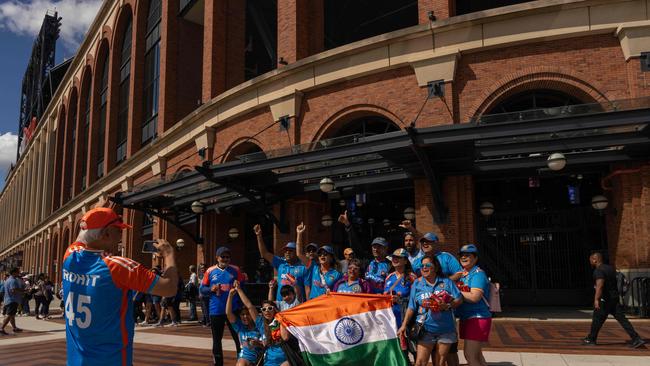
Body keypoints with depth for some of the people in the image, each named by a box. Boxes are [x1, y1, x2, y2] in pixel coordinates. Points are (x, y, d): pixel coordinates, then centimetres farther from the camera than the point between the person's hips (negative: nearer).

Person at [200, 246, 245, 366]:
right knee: (217, 339, 12)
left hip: (233, 310, -1)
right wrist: (211, 289, -15)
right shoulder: (210, 271, 2)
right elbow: (202, 289, 6)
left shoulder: (235, 270, 0)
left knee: (239, 337, 4)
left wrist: (241, 304, -6)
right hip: (216, 311, 1)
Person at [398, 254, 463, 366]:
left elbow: (459, 299, 1)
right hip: (426, 330, -1)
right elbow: (411, 307, 4)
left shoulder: (446, 282, 4)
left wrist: (447, 306, -17)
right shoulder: (417, 284, 5)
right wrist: (404, 325, -3)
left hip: (446, 329, 1)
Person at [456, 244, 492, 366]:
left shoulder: (478, 273, -12)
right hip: (467, 318, 9)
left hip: (478, 318, -9)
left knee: (470, 355, -10)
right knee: (476, 355, 18)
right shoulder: (462, 274, 14)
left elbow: (474, 297, -23)